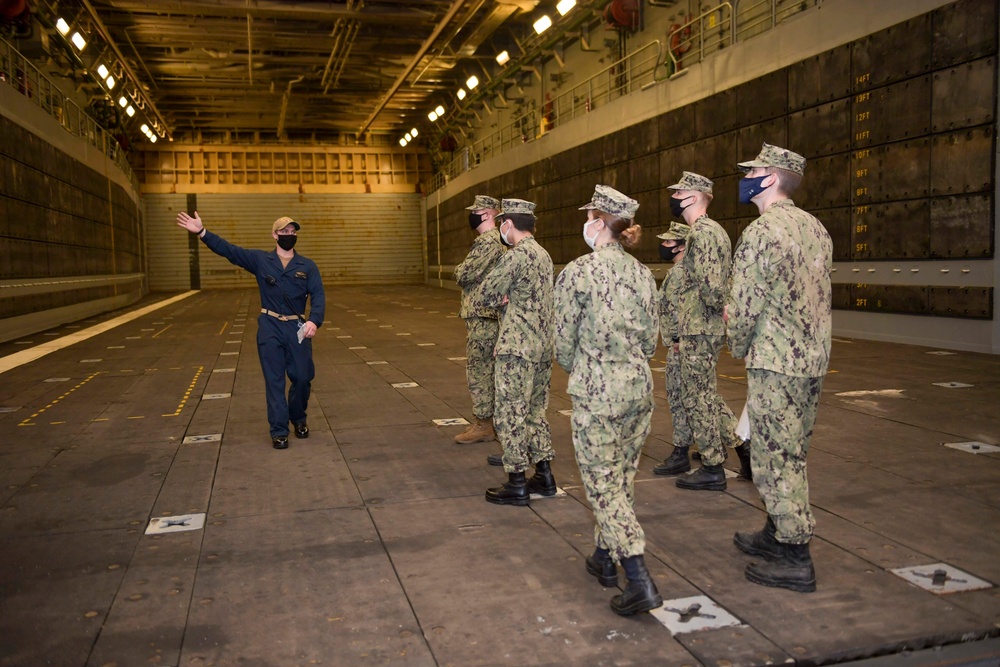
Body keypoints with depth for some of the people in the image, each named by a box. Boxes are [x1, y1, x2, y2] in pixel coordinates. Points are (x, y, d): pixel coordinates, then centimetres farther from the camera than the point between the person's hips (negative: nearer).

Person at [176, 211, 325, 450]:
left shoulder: (308, 266, 4)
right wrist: (202, 232, -15)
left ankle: (299, 419, 31)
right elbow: (229, 250, -2)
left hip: (297, 328, 1)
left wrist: (314, 320, -23)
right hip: (270, 327, 0)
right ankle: (278, 431, 10)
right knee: (274, 380, 2)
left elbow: (318, 296, -5)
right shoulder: (260, 260, 4)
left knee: (303, 377, 5)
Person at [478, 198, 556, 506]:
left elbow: (487, 293, -12)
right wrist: (507, 299, 0)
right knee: (534, 411, 17)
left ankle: (517, 484, 3)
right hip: (543, 348, 9)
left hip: (518, 348, -9)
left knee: (509, 413, -1)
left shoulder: (516, 255, -15)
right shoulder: (543, 254, 14)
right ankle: (544, 475, 23)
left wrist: (500, 299, 7)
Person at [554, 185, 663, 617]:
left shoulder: (577, 273, -10)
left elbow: (565, 344, -6)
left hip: (596, 392, -6)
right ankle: (605, 558, 33)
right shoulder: (643, 274, 6)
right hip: (640, 387, 6)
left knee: (603, 486, 1)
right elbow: (650, 342, 10)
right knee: (622, 478, 18)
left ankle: (640, 582, -6)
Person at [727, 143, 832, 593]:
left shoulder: (760, 232, -16)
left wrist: (739, 348, 1)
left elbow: (744, 306, -17)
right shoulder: (815, 228, 11)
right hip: (813, 358, 9)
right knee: (790, 454, 19)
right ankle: (778, 534, 32)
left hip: (775, 363, -9)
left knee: (776, 458, 0)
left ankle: (795, 560, 7)